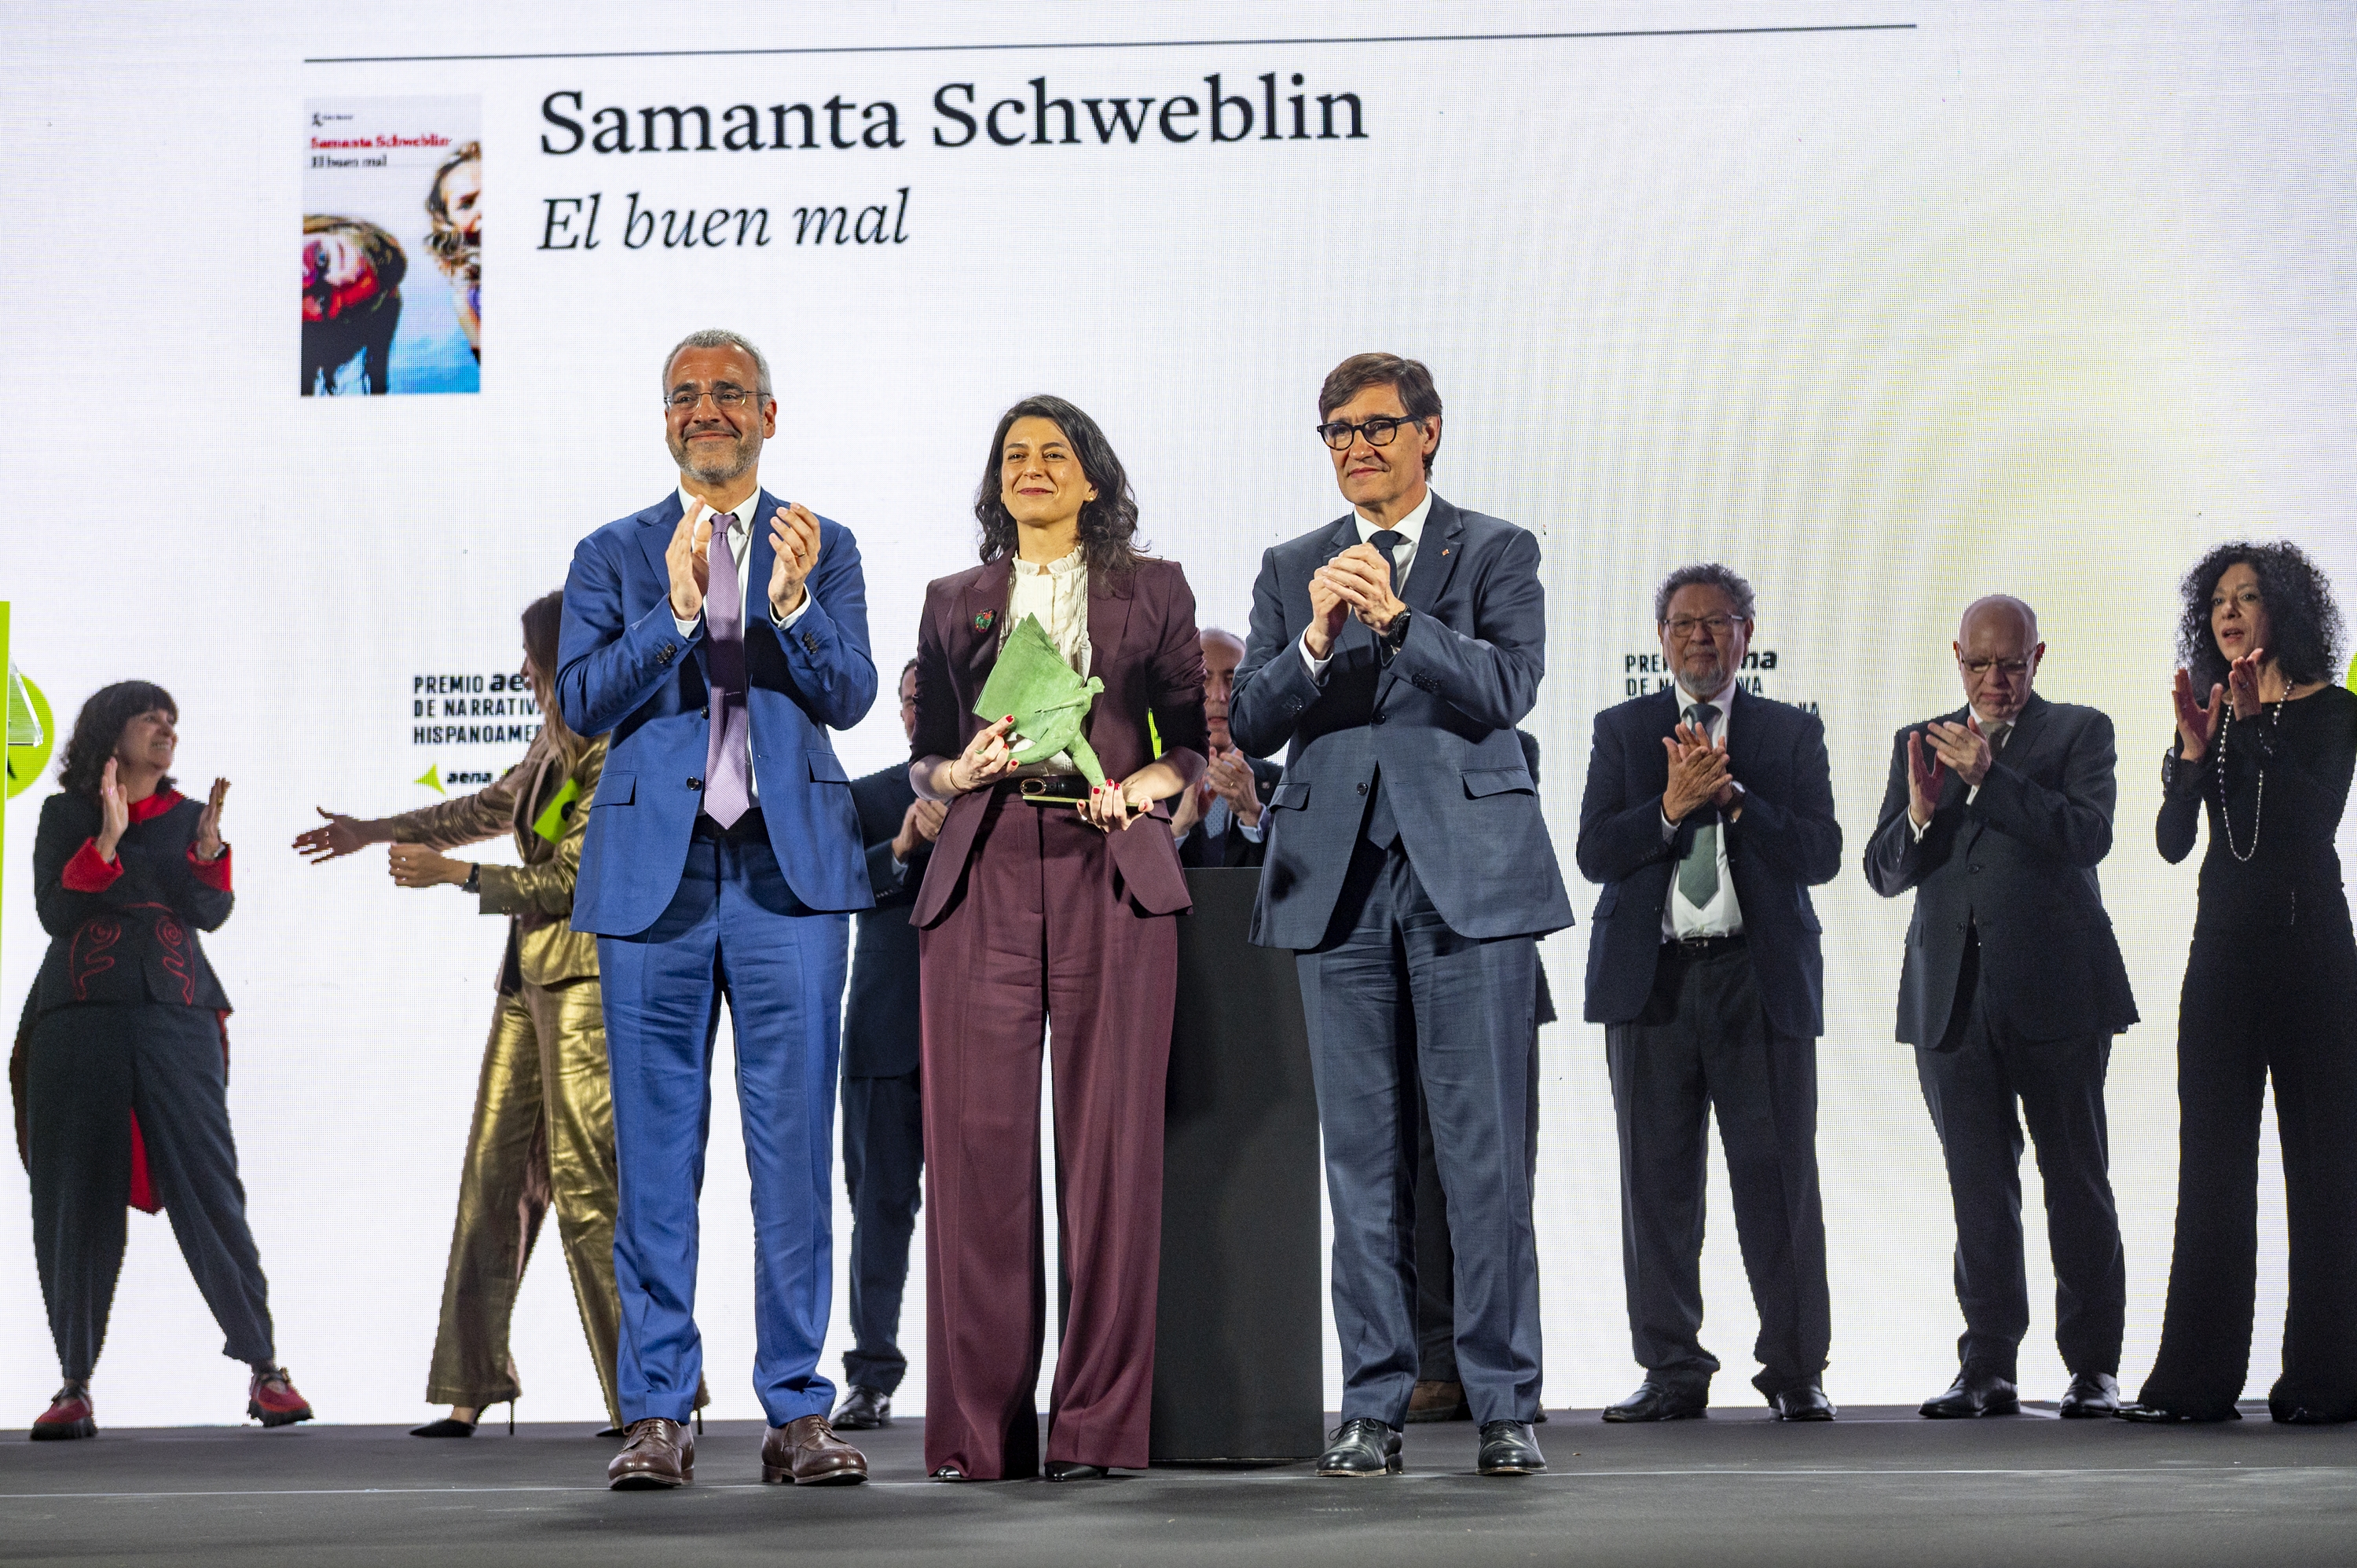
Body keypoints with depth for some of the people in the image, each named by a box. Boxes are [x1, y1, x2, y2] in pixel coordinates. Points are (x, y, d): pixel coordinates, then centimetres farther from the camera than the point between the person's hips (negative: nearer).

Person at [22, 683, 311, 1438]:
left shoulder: (187, 816, 14)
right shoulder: (66, 813, 10)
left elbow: (211, 913, 1)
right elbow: (55, 913, -2)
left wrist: (208, 850, -17)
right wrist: (107, 838, -13)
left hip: (176, 1018, 0)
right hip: (80, 1019, 0)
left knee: (209, 1185, -8)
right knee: (76, 1198, -2)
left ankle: (264, 1369, -5)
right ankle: (75, 1384, 6)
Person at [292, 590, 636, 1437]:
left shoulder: (619, 758, -12)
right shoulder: (554, 744, 14)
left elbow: (565, 881, -15)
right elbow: (490, 808, 30)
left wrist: (449, 872, -10)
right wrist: (372, 831, 37)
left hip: (587, 978, -9)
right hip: (529, 976, 9)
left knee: (584, 1182, -11)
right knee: (492, 1169, 6)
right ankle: (473, 1390, 11)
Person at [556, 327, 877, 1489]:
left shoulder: (823, 547, 11)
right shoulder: (613, 555, 12)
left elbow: (849, 697, -2)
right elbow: (580, 702, -1)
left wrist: (793, 606, -19)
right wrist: (677, 613, -15)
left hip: (788, 869, 0)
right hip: (654, 870, 1)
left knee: (794, 1147, -1)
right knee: (657, 1152, 3)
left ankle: (797, 1413, 5)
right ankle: (656, 1414, 9)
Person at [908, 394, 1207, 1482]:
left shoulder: (1152, 591, 14)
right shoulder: (954, 603, 18)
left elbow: (1191, 741, 12)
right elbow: (925, 759, 16)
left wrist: (1141, 786, -8)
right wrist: (963, 770, -5)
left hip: (1111, 873, -1)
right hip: (982, 876, 1)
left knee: (1109, 1141, -6)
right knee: (978, 1141, -4)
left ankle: (1097, 1424, 0)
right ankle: (977, 1426, 3)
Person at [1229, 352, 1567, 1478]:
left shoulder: (1496, 552, 8)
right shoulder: (1292, 569, 16)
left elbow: (1507, 687, -7)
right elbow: (1249, 724, 6)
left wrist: (1397, 615, -18)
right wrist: (1315, 641, -11)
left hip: (1468, 874, -2)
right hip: (1340, 878, 3)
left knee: (1486, 1151, -3)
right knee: (1363, 1154, 4)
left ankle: (1505, 1405, 4)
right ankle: (1374, 1405, 10)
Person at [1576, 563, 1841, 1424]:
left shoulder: (1793, 732, 9)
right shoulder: (1621, 730, 11)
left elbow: (1820, 854, -1)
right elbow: (1594, 853, 1)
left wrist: (1734, 795, -12)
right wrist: (1672, 805, -13)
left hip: (1761, 978, -1)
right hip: (1651, 980, 1)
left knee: (1777, 1176, -2)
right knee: (1657, 1180, 3)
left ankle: (1795, 1370, 8)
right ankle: (1672, 1370, 11)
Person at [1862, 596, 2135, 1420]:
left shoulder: (2079, 732, 5)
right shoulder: (1918, 744, 15)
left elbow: (2088, 835, -12)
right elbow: (1884, 873, 8)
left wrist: (1989, 777, -19)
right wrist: (1921, 812, -11)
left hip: (2057, 992, -3)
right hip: (1953, 1001, 3)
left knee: (2076, 1180, 3)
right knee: (1979, 1188, 2)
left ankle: (2093, 1365, 11)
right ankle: (1988, 1370, 4)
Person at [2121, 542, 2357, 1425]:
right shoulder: (2208, 714, 11)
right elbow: (2173, 842, 1)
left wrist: (2258, 729, -20)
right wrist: (2194, 750, -13)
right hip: (2223, 947, 4)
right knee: (2212, 1158, 1)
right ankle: (2200, 1376, 2)